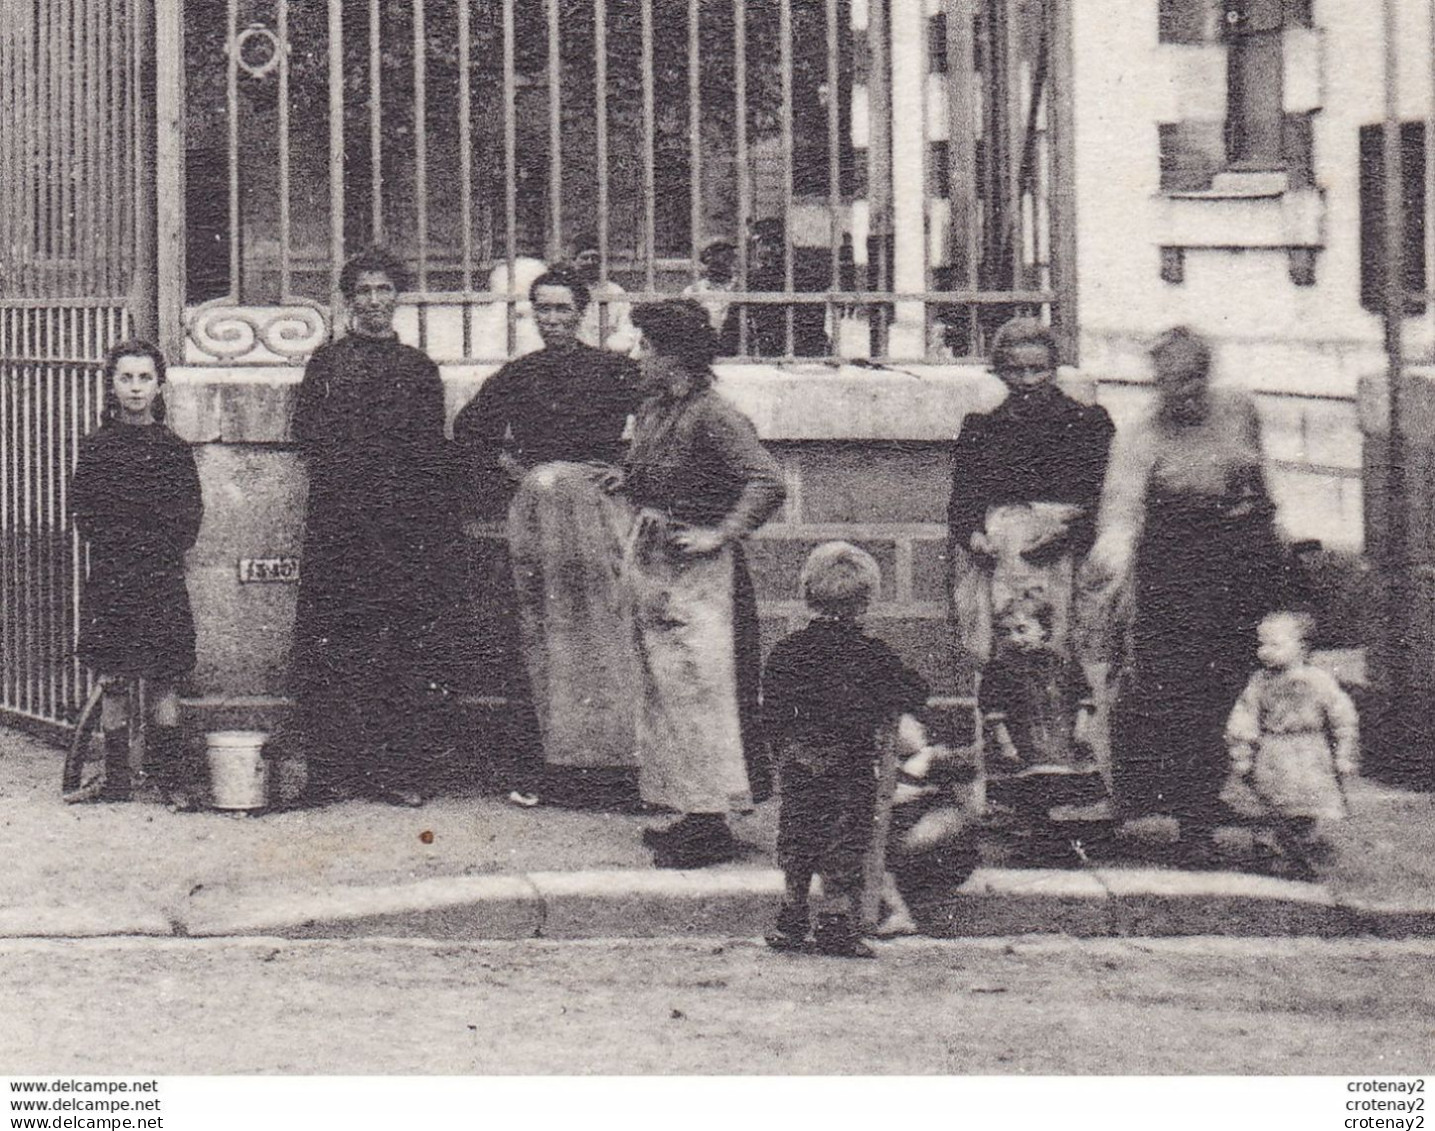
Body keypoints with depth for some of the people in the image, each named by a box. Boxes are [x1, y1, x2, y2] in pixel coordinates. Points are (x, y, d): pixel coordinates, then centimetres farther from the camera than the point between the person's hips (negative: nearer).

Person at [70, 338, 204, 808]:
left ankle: (171, 777, 2)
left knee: (165, 681, -2)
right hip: (111, 576, 0)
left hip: (163, 576, 0)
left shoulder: (174, 450, 7)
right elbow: (84, 512, 4)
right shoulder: (96, 448, 6)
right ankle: (116, 778, 6)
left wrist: (164, 547, -6)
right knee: (115, 683, 0)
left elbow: (190, 516, 6)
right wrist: (123, 544, -6)